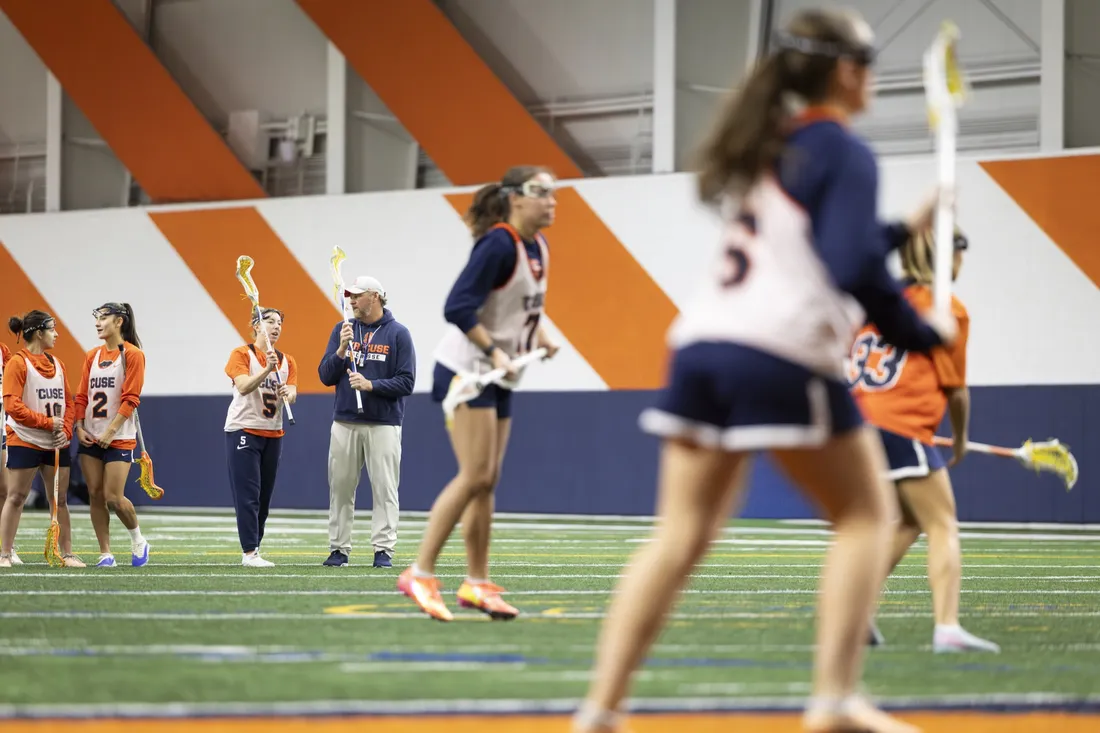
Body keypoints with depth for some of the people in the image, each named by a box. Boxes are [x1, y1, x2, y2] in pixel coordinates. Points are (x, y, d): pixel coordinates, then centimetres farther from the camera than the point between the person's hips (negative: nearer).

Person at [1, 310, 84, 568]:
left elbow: (67, 402, 14)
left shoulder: (57, 363, 13)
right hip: (25, 442, -6)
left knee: (60, 499, 7)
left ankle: (67, 554, 12)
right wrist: (47, 422, -16)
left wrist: (65, 430, -3)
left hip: (56, 444, 6)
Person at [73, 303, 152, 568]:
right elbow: (82, 396, 12)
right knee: (95, 495, 2)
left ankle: (138, 541, 13)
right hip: (91, 437, 6)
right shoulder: (92, 356, 11)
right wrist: (80, 427, -2)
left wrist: (111, 431, -17)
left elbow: (130, 399, -12)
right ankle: (105, 554, 8)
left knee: (113, 497, -11)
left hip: (119, 438, -6)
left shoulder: (132, 354, -6)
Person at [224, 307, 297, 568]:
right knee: (247, 495, -10)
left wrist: (287, 393, -25)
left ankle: (253, 549, 15)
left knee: (264, 497, 7)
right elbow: (244, 386, -19)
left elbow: (292, 394, -2)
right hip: (243, 429, -6)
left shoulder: (287, 361, 11)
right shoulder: (242, 354, -4)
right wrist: (267, 369, -32)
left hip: (273, 434, 6)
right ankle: (249, 552, -12)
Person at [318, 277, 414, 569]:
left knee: (384, 488, -5)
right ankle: (339, 549, 8)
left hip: (384, 425, -3)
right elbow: (325, 376, 4)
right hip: (345, 423, 3)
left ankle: (384, 550, -4)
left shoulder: (398, 334, -1)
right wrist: (342, 349, -12)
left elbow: (406, 383, -6)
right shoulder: (342, 330, 10)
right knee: (340, 487, 3)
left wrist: (370, 385, -18)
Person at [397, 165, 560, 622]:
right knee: (475, 476, -14)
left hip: (498, 379, 9)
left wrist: (539, 336, 5)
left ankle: (476, 584, 13)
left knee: (487, 481, 9)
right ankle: (420, 574, -10)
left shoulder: (538, 249, 9)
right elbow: (458, 307, -25)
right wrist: (493, 351, -26)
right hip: (466, 371, -9)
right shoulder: (498, 245, -18)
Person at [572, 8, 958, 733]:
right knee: (866, 512, 8)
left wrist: (899, 230, 32)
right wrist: (922, 333, -1)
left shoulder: (762, 146, 21)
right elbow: (856, 272, -14)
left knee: (681, 536, 5)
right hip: (784, 355, -7)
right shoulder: (843, 152, -4)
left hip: (702, 343, 7)